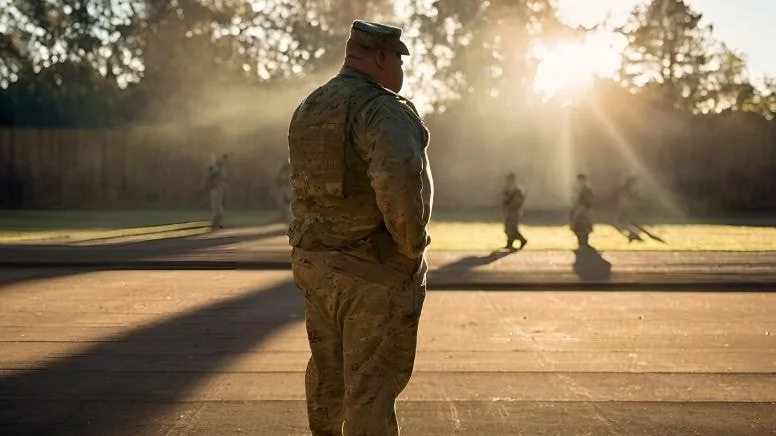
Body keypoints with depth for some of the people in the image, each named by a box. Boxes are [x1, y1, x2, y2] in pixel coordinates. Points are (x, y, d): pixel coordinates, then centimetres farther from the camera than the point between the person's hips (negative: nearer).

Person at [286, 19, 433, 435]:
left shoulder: (308, 109, 9)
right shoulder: (382, 109, -19)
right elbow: (400, 178, -36)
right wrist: (413, 242, -23)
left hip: (314, 261, 8)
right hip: (374, 269, -8)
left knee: (327, 367, 24)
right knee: (371, 381, 1)